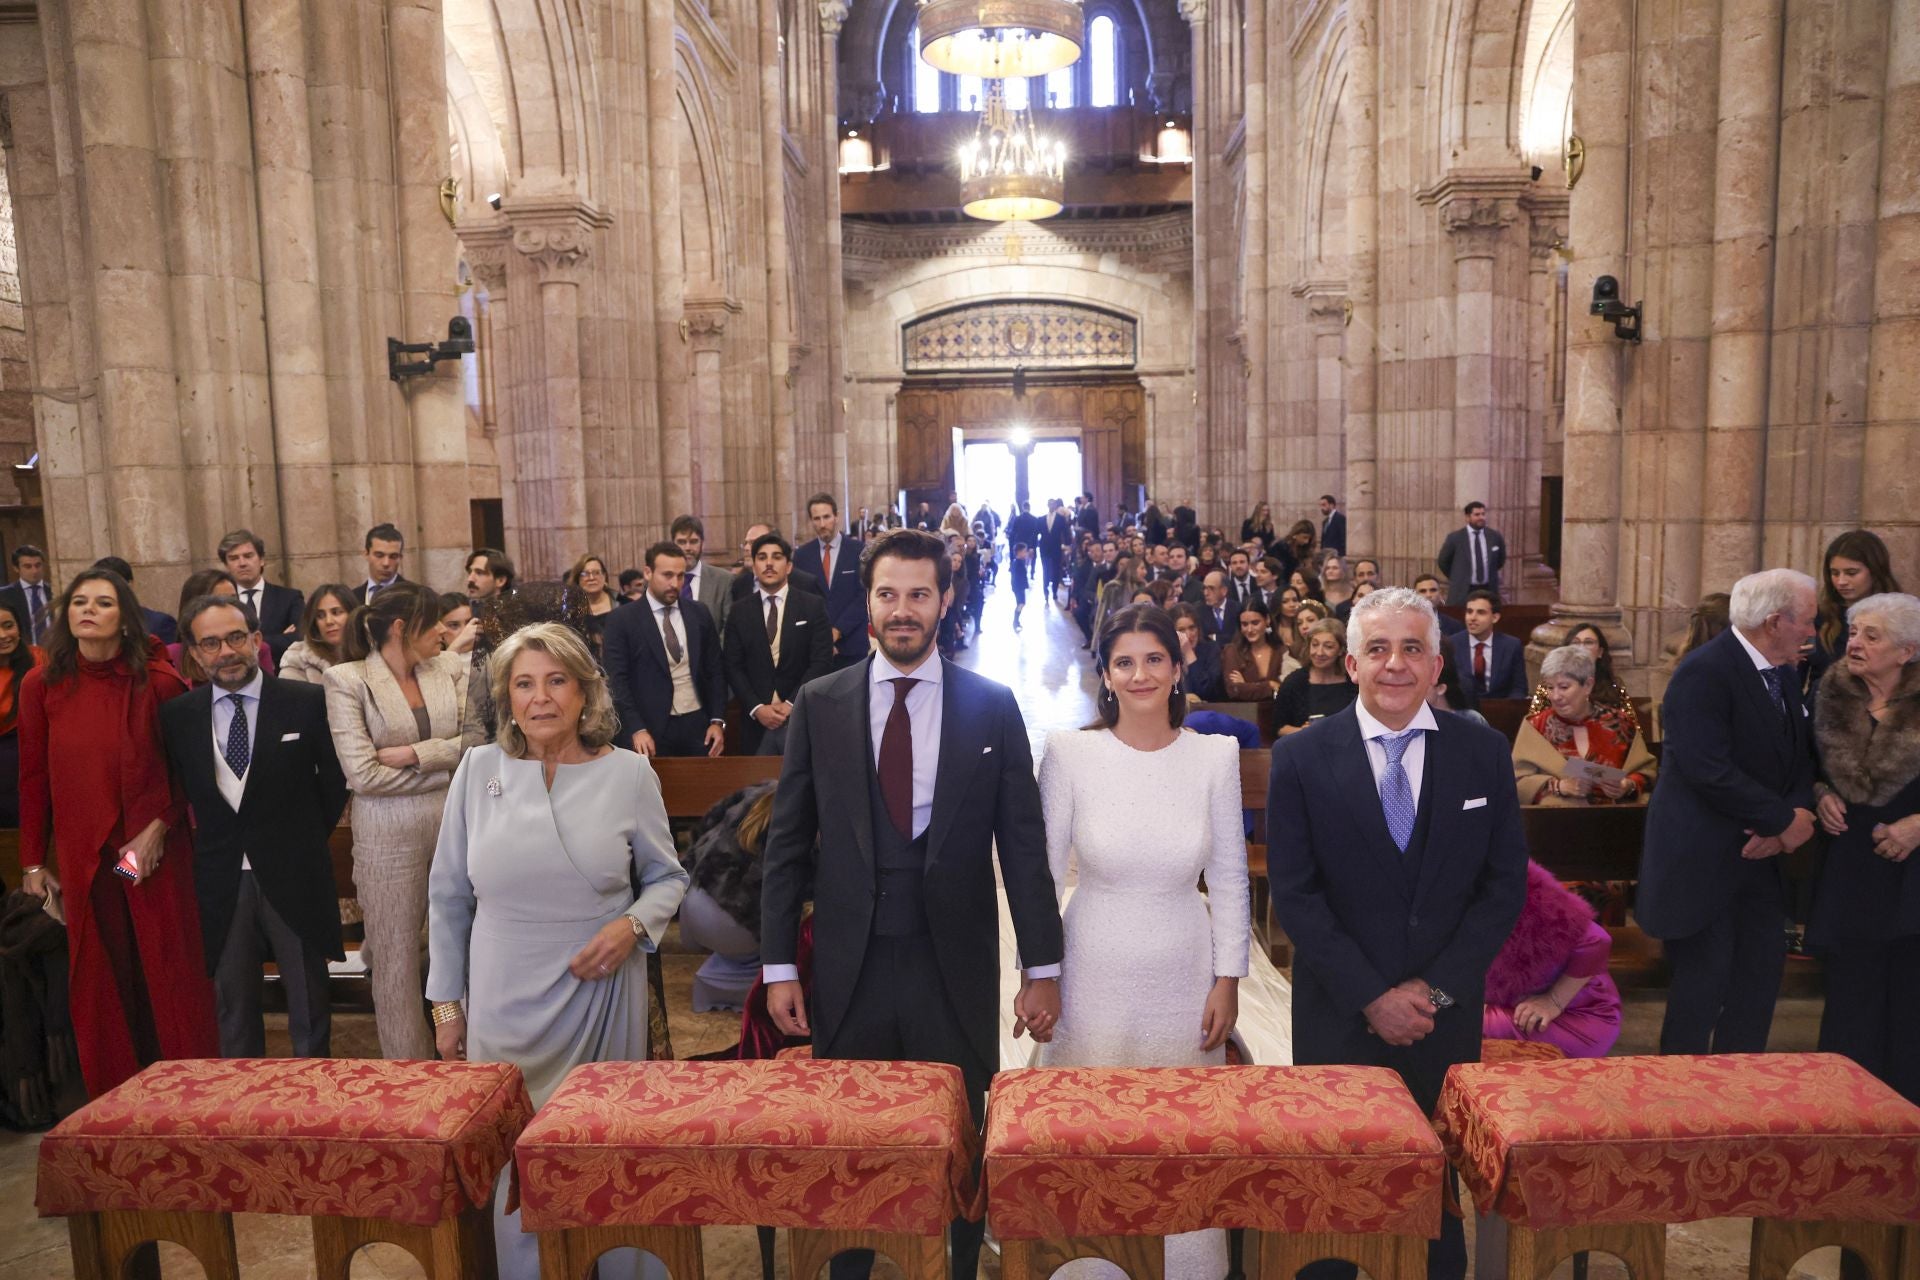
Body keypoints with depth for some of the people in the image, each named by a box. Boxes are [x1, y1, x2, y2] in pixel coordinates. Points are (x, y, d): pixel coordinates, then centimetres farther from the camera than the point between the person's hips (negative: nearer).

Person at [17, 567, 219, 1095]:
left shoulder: (160, 682, -6)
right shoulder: (41, 686, 1)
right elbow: (33, 778, 6)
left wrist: (158, 829, -12)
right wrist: (32, 862, 7)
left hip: (158, 852, -2)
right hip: (82, 856, 2)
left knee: (171, 972, 5)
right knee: (101, 981, 10)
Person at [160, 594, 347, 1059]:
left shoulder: (308, 702, -6)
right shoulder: (177, 715, 1)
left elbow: (335, 779, 2)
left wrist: (307, 841, 4)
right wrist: (213, 843, 2)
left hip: (294, 879, -2)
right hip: (220, 882, 2)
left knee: (309, 1008, 11)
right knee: (232, 1008, 15)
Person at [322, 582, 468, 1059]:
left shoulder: (451, 666, 5)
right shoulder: (346, 680, -7)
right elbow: (363, 775, -13)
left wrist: (412, 754, -14)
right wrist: (446, 765, -8)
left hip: (455, 824, 3)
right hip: (388, 834, -3)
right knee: (396, 957, 9)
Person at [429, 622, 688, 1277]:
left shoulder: (628, 773, -2)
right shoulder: (479, 770, 0)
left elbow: (667, 877, 7)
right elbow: (448, 896, 8)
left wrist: (633, 925, -13)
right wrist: (446, 1004, 9)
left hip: (600, 997, 0)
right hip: (505, 1004, 1)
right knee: (514, 1165, 7)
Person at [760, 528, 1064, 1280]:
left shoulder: (992, 706, -1)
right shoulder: (819, 704, 1)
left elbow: (1024, 844, 0)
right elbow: (787, 843, 3)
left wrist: (1042, 968, -1)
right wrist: (777, 966, 0)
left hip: (956, 966, -1)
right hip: (849, 966, 1)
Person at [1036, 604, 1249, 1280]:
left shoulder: (1215, 755, -3)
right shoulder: (1069, 751, -8)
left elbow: (1230, 878, 4)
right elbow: (1042, 875, -2)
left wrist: (1228, 980, 2)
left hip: (1185, 979, 1)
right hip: (1094, 976, -1)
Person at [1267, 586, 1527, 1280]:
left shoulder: (1484, 753, 0)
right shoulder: (1301, 758, -6)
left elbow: (1505, 884, 0)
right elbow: (1295, 894, -7)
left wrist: (1437, 988, -8)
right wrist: (1371, 997, -12)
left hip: (1447, 1014, 2)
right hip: (1339, 1017, -1)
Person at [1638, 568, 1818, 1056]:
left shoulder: (1785, 672, 8)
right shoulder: (1704, 672, -20)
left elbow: (1800, 755, 10)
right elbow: (1709, 770, -27)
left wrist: (1794, 815, -10)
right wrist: (1784, 820, -18)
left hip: (1759, 849, 9)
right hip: (1703, 855, -9)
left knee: (1764, 963, 14)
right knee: (1704, 974, -1)